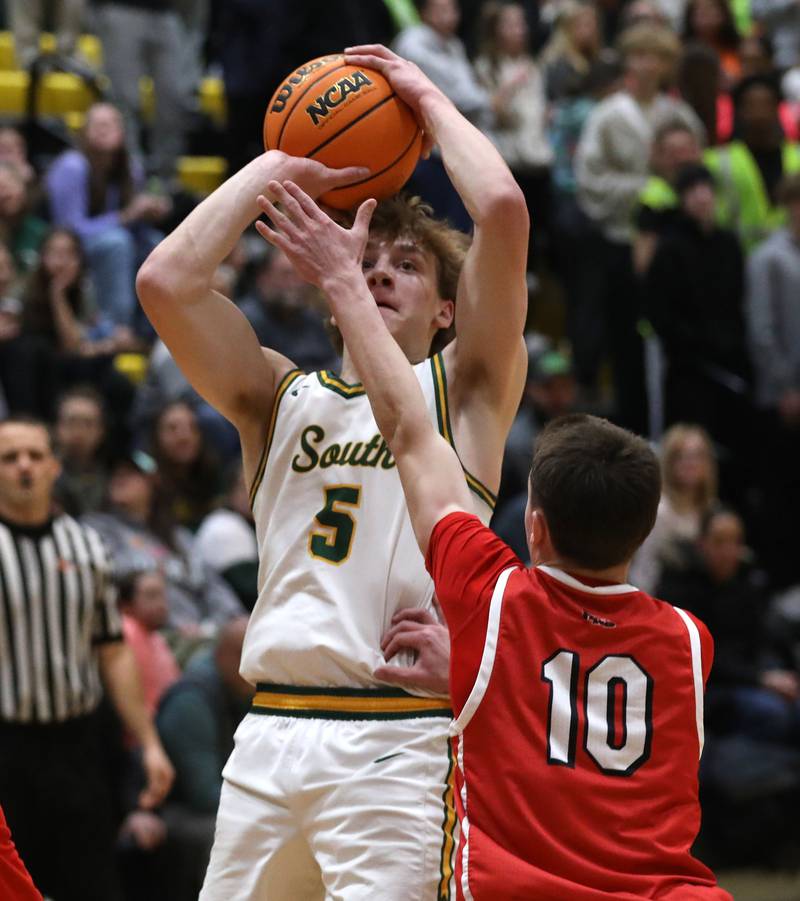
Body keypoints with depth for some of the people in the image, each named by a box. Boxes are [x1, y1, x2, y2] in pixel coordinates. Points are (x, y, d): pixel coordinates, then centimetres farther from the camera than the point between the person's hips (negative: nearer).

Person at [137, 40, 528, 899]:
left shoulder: (464, 389, 9)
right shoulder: (283, 398, 18)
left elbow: (504, 211, -5)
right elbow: (164, 281, 4)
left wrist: (427, 99, 9)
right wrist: (278, 169, 12)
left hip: (399, 739, -4)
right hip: (270, 730, 4)